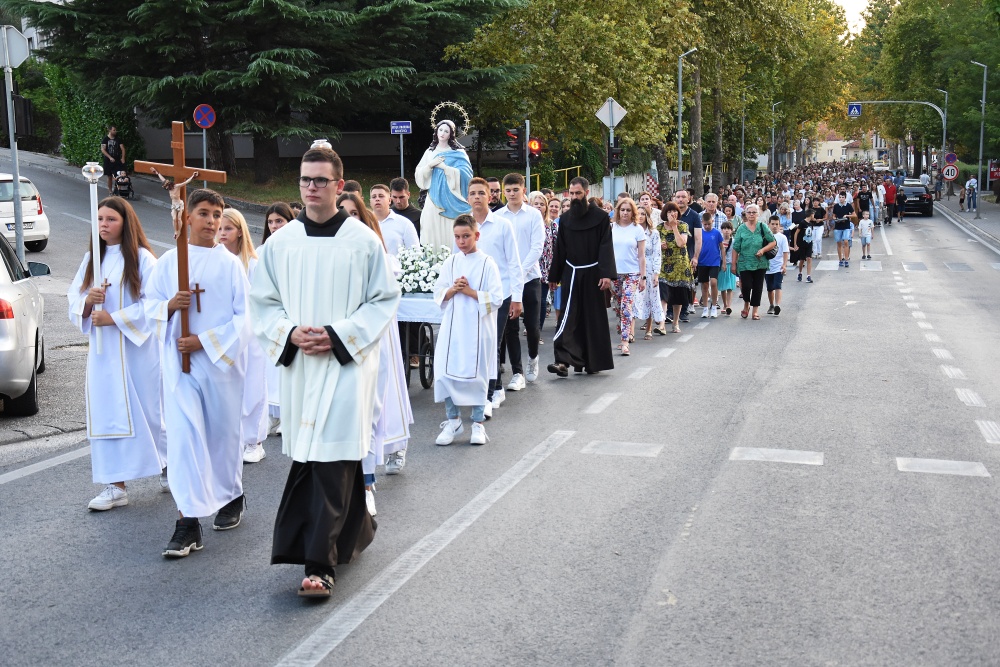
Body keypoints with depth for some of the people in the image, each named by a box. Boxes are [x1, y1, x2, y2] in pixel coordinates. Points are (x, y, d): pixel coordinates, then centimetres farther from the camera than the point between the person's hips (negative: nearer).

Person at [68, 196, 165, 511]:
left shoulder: (142, 258, -7)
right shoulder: (91, 259, 11)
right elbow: (73, 301, 10)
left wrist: (114, 317, -18)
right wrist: (88, 301, -12)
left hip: (137, 347, -5)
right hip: (102, 349, 5)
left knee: (146, 409, 4)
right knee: (106, 412, 2)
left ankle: (168, 465, 28)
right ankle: (115, 485, 7)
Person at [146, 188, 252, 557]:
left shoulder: (230, 263, -1)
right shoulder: (168, 261, 5)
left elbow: (244, 316, -3)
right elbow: (150, 306, 9)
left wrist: (205, 341, -12)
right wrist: (170, 305, -13)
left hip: (221, 359, -1)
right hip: (179, 361, 1)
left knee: (224, 431, 11)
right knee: (182, 434, -7)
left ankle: (231, 496, 34)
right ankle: (188, 523, -7)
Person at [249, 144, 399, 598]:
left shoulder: (363, 240, -4)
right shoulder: (281, 242, 6)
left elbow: (385, 299, -2)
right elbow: (263, 301, 11)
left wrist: (338, 336, -12)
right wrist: (289, 333, -8)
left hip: (348, 362, -4)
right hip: (299, 363, 4)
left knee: (332, 460, -8)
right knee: (310, 455, 12)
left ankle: (320, 562, -3)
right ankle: (355, 529, 34)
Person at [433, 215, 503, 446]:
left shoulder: (487, 263, -4)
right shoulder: (450, 263, 7)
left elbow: (496, 298, -9)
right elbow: (438, 294, 8)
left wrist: (469, 291, -14)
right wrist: (453, 289, -10)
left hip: (478, 327, -3)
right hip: (452, 327, 3)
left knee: (477, 374, 3)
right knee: (447, 372, 0)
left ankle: (478, 423, 16)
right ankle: (452, 420, 15)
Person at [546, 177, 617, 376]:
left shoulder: (601, 217, -3)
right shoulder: (565, 218, 7)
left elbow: (606, 247, -8)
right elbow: (559, 249, 12)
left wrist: (607, 274, -18)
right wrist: (554, 276, 12)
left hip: (593, 275, -2)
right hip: (571, 275, 2)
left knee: (594, 318, 5)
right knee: (570, 317, -6)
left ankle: (593, 361, 15)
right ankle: (564, 360, -14)